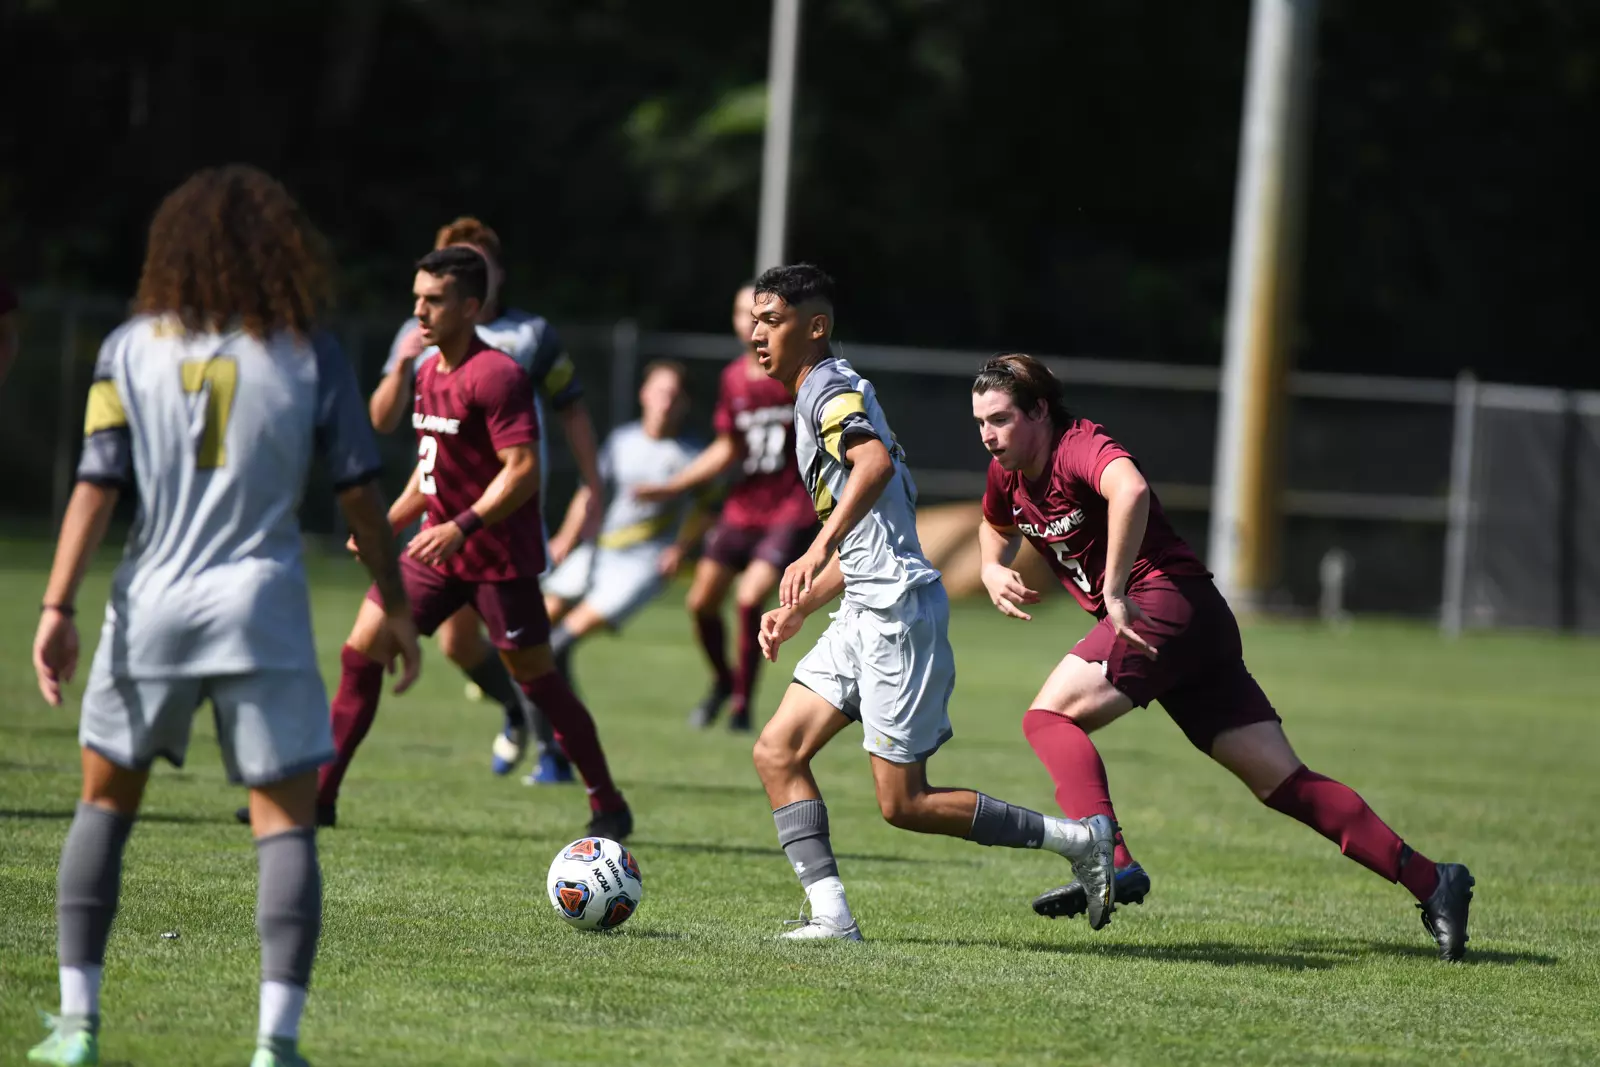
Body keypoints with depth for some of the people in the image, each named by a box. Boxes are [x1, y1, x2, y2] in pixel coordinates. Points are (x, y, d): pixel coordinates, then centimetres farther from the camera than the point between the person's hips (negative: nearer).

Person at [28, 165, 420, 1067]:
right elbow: (362, 499, 2)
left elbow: (97, 487, -3)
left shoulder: (132, 349, 1)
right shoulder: (312, 357, 0)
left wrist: (58, 607, -3)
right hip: (263, 611, -1)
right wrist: (396, 605, 12)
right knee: (287, 823, 3)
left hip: (152, 609, 1)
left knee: (108, 800, 17)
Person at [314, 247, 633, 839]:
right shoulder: (429, 373, 11)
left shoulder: (496, 375, -16)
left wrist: (460, 528, -30)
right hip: (439, 549, 8)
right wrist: (388, 523, 14)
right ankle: (319, 795, 4)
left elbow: (523, 469, -23)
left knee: (536, 678, -1)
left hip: (499, 556, -8)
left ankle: (609, 807, 12)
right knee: (361, 652, 0)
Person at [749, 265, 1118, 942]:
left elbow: (876, 462, -33)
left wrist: (818, 548, -43)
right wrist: (798, 610, 25)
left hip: (898, 610, -10)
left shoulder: (829, 388, -9)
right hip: (865, 612, 10)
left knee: (904, 804, -7)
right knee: (777, 753, 1)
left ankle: (1082, 839, 2)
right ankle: (831, 916, -6)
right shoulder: (815, 399, 22)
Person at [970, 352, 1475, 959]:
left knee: (1050, 716, -17)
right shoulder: (1009, 475, 13)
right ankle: (1430, 882, -3)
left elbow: (1130, 489, -36)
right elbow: (997, 526, 37)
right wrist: (993, 569, 14)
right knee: (1282, 780, 1)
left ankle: (1111, 864, -30)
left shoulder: (1078, 447, -13)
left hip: (1168, 599, -9)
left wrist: (1114, 594, -33)